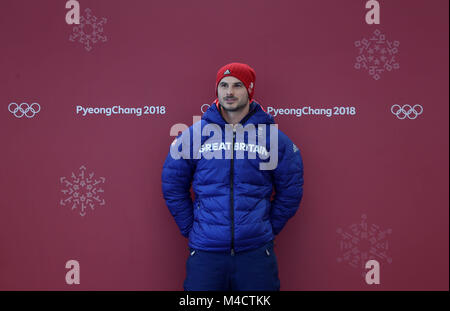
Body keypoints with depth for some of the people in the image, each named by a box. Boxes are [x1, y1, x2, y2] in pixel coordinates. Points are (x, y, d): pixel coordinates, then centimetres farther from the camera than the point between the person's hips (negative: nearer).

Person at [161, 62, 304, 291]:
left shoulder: (274, 138, 2)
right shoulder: (193, 135, 2)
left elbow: (290, 191, 10)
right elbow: (172, 186, 9)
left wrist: (270, 228, 7)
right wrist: (190, 228, 5)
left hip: (257, 253, 0)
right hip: (205, 251, 0)